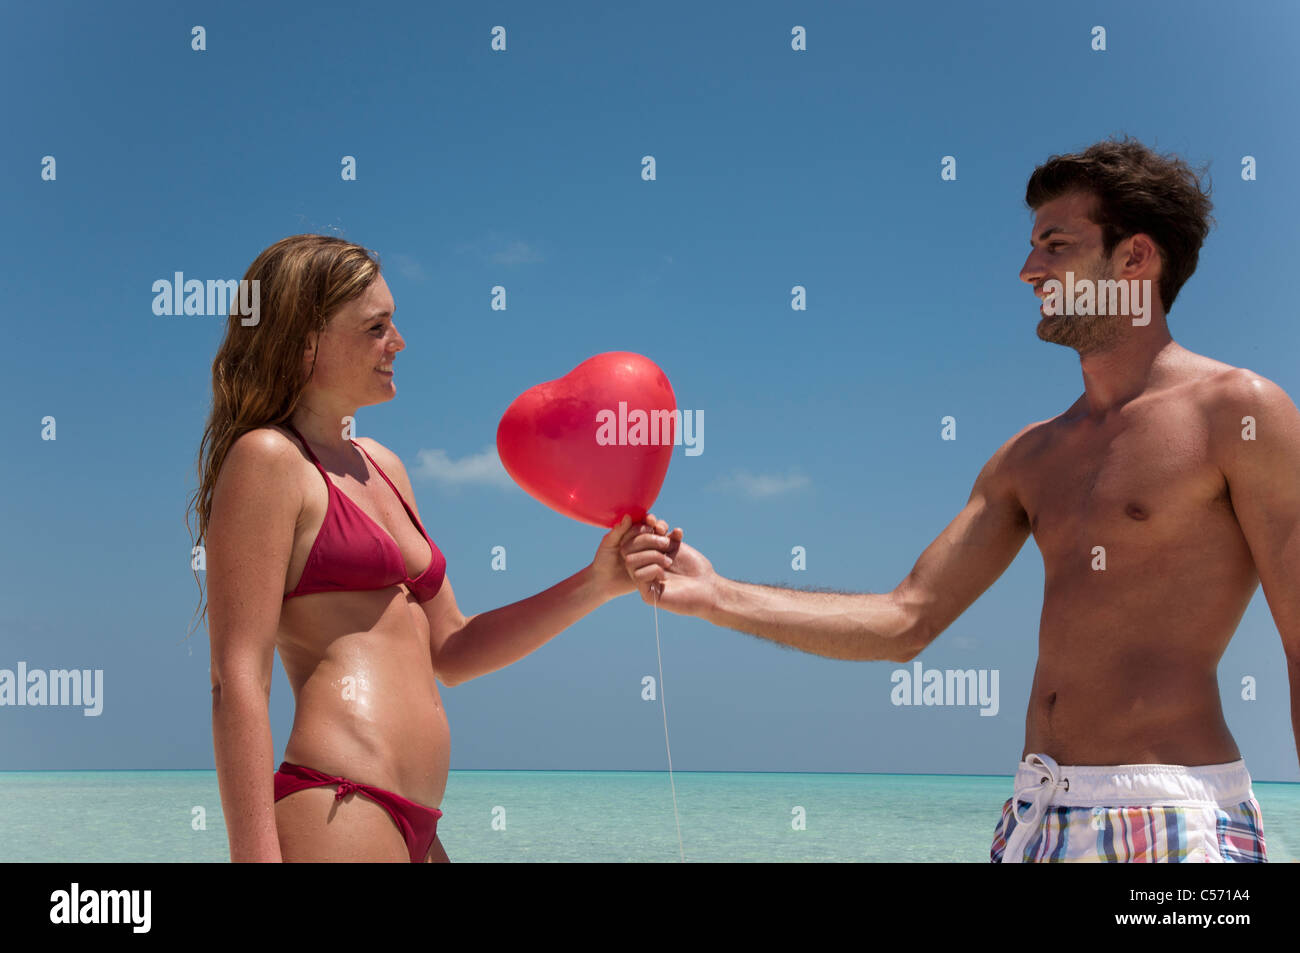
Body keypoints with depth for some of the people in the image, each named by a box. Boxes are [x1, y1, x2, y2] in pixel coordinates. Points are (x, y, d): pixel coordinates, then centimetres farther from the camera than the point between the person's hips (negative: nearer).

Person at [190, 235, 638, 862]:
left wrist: (595, 584, 10)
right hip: (333, 814, -8)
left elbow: (449, 653, 19)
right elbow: (237, 681, -13)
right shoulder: (265, 458, -6)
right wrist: (257, 856, -20)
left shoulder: (382, 466, 19)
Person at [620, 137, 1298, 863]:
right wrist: (716, 596, 5)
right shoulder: (1031, 458, 14)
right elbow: (906, 622, 12)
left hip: (1174, 817, -6)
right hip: (1037, 809, 7)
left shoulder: (1235, 410, -5)